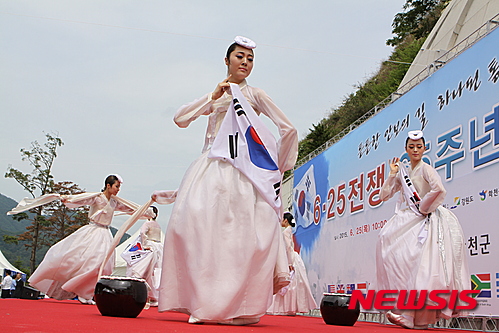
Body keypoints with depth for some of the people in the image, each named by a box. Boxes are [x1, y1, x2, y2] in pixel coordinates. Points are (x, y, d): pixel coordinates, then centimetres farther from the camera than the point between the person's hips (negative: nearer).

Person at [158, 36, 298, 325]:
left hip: (240, 171, -4)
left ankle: (236, 305, -15)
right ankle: (203, 302, -8)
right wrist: (213, 97, 1)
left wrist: (278, 168, 10)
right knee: (193, 221, -11)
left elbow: (288, 130, 8)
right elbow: (180, 119, 9)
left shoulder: (254, 95, 12)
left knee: (236, 231, -16)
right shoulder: (216, 96, 23)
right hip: (209, 168, 4)